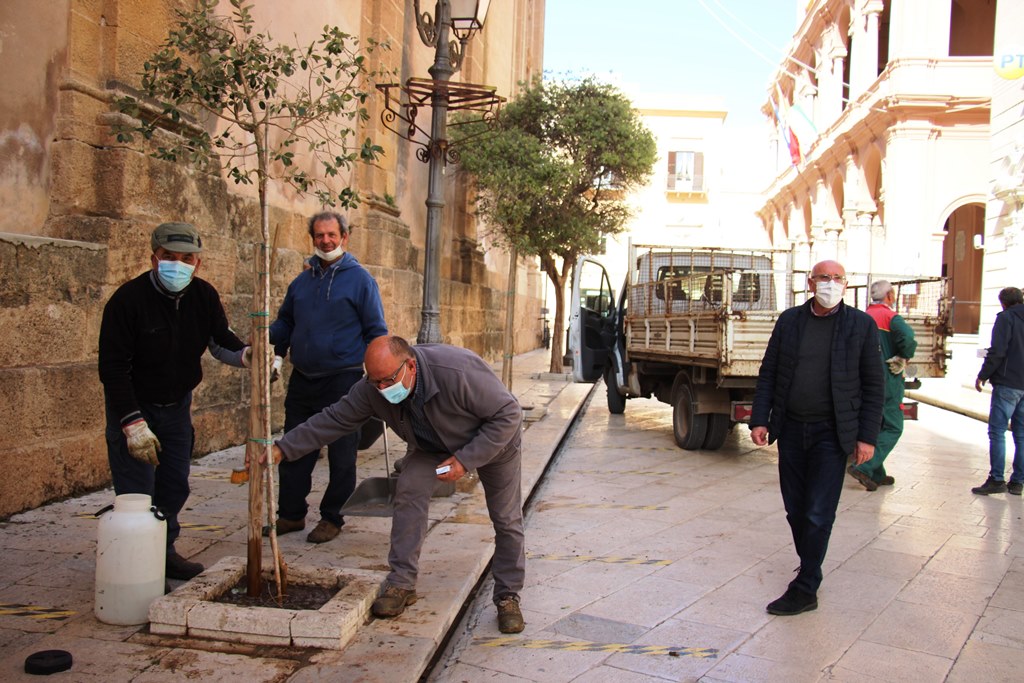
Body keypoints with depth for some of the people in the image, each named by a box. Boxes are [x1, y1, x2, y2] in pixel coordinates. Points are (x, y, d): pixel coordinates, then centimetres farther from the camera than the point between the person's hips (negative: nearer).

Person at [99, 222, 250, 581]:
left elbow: (220, 339, 7)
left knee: (175, 488, 13)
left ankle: (163, 552, 30)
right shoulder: (128, 299, -23)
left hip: (177, 404, 6)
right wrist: (133, 423, -27)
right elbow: (113, 368, -22)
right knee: (138, 494, -6)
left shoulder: (204, 295, -7)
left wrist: (245, 354, -17)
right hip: (133, 406, -5)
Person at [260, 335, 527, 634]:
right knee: (408, 492, -16)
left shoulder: (458, 371, -44)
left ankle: (508, 597, 17)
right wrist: (283, 448, -23)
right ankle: (401, 584, -4)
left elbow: (508, 414, -34)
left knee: (506, 519, 0)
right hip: (430, 445, 4)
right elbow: (333, 419, -17)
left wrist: (465, 460, -34)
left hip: (493, 441, -4)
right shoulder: (371, 390, -26)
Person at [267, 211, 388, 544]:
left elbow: (376, 332, -3)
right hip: (302, 379, 5)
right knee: (294, 451, 12)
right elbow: (284, 322, 21)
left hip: (342, 379, -5)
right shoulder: (301, 281, 12)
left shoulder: (360, 279, -4)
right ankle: (291, 514, 25)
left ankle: (332, 518, 18)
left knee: (341, 455, 5)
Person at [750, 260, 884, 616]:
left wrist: (867, 436, -6)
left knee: (818, 514, -4)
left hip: (832, 433, -3)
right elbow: (768, 373, 6)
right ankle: (810, 567, 32)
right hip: (791, 429, 3)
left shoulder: (861, 325, -3)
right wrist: (759, 419, -2)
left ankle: (804, 589, 4)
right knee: (796, 510, 12)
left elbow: (873, 386, -2)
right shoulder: (789, 320, 4)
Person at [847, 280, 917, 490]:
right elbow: (907, 337, -28)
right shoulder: (891, 317, -9)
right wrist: (903, 359, -13)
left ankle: (877, 475, 19)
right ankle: (864, 467, -13)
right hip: (887, 380, -7)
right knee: (893, 428, -1)